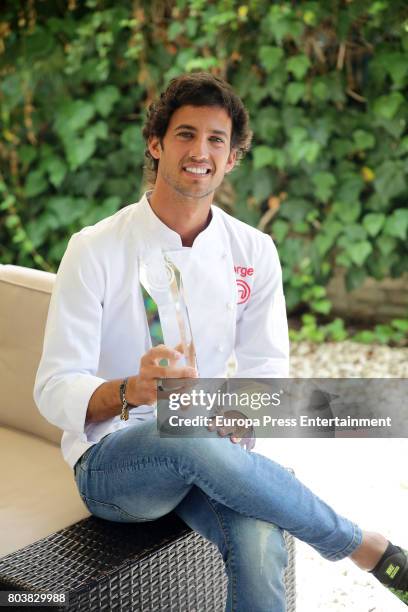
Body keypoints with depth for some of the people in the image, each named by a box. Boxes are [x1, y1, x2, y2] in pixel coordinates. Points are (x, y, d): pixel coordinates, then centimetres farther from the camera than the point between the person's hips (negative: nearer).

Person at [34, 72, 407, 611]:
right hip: (110, 461, -2)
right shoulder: (96, 250, -8)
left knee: (258, 544, -32)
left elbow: (267, 370, 6)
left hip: (204, 450, 3)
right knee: (187, 437, -37)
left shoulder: (254, 252, 3)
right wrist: (132, 391, -34)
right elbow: (55, 391, -12)